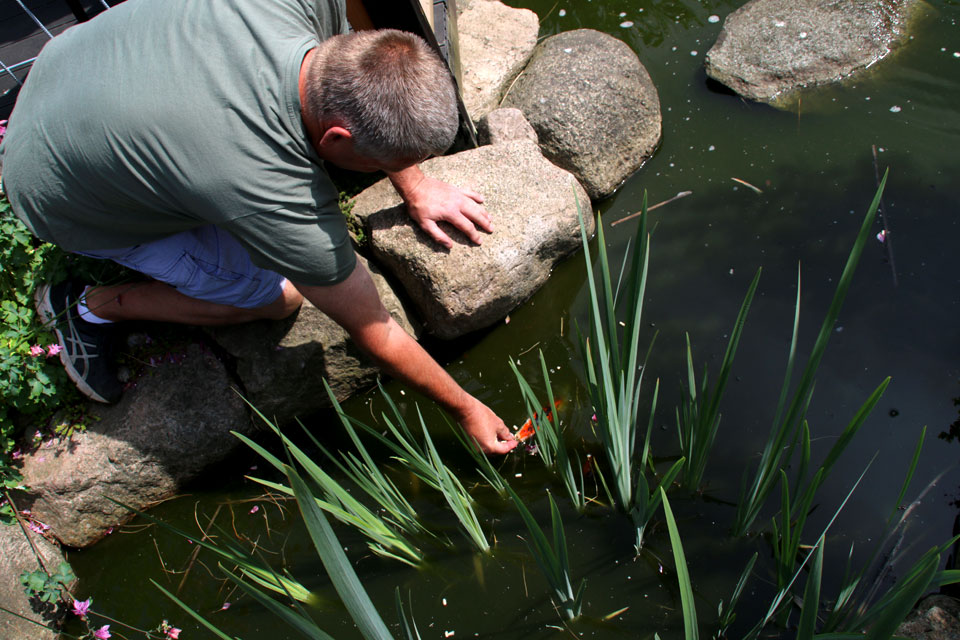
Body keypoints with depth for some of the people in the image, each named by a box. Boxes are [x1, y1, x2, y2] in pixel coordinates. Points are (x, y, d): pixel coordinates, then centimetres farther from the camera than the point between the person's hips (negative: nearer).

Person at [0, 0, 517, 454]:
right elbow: (371, 331, -27)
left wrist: (413, 186, 0)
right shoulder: (280, 206, -41)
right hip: (63, 202, -6)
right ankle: (92, 307, 11)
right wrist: (465, 410, -12)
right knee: (278, 297, -3)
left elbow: (354, 90, -3)